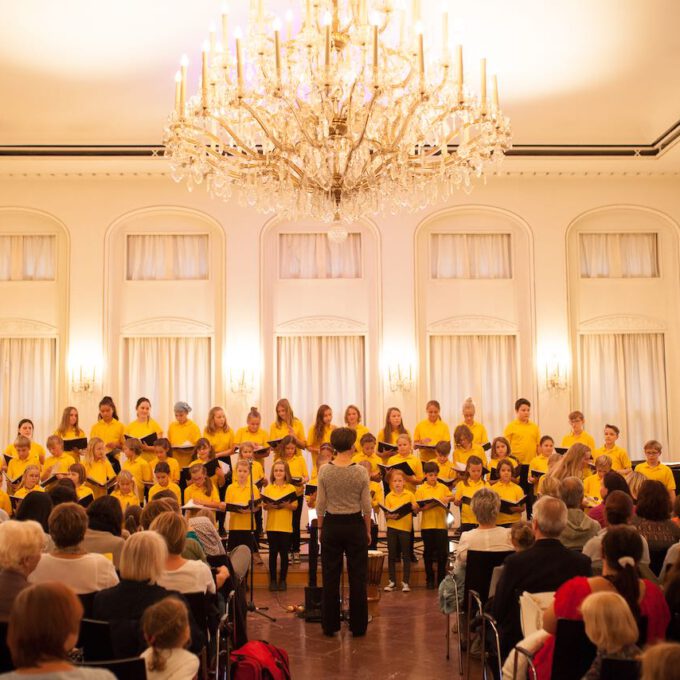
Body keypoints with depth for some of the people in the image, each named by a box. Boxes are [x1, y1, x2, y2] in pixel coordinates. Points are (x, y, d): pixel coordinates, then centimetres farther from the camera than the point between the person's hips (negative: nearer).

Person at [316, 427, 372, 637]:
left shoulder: (325, 470, -7)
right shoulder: (360, 471, -10)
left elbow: (320, 504, -4)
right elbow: (366, 507, -6)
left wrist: (320, 527, 10)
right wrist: (368, 531, 6)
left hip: (332, 525, 1)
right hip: (355, 525, -1)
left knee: (330, 576, 10)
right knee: (357, 577, 8)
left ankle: (330, 625, 16)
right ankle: (358, 626, 13)